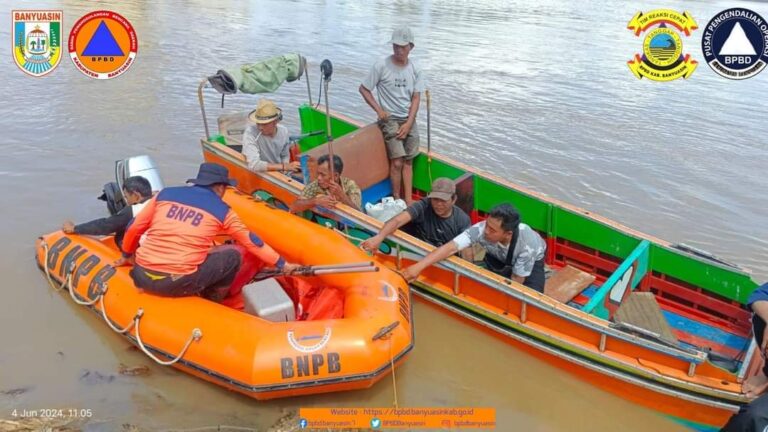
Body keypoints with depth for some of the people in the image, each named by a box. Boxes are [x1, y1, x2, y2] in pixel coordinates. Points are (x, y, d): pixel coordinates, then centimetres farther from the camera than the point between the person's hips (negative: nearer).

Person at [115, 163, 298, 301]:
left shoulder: (165, 193, 12)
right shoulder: (222, 210, 6)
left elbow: (134, 229, 16)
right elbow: (252, 242, 14)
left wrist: (126, 256, 34)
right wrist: (282, 265, 24)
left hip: (142, 277, 4)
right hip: (177, 283, -4)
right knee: (233, 254, 11)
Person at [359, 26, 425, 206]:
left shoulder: (415, 70, 1)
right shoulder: (381, 66, -11)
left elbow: (416, 98, 1)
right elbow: (363, 89, -2)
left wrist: (408, 123, -9)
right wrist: (379, 110, -9)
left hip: (409, 120, 4)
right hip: (389, 119, -4)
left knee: (408, 161, 5)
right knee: (397, 162, -12)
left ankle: (408, 201, 9)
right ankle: (397, 199, 2)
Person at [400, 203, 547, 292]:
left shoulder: (528, 244, -42)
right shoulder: (480, 229, -40)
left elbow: (516, 281, -29)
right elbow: (450, 248, -44)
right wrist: (418, 267, -53)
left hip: (532, 260, -2)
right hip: (497, 257, 2)